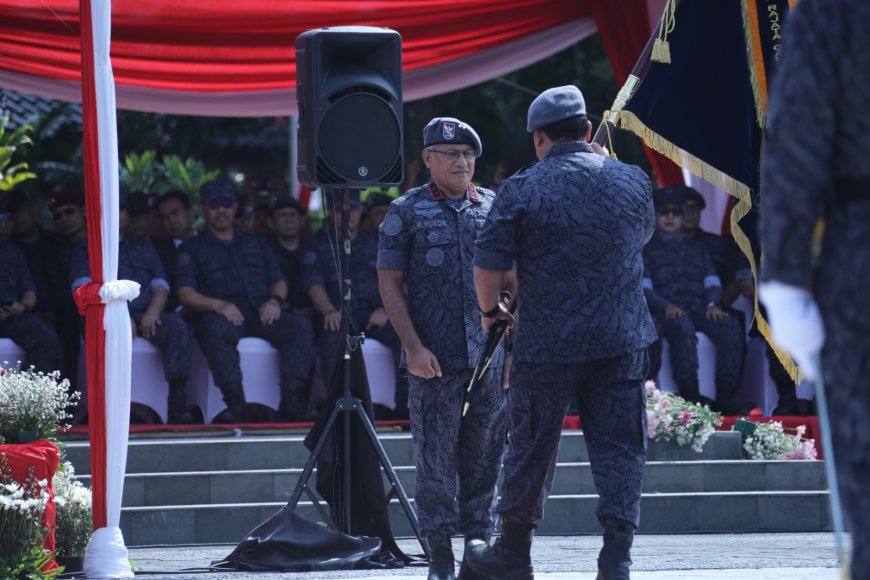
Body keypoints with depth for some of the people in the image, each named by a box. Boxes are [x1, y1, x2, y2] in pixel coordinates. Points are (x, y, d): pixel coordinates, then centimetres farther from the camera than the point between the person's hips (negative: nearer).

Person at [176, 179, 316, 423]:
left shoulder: (255, 244, 30)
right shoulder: (192, 248, 17)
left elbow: (278, 282, 24)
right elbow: (185, 293, 3)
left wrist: (275, 300, -1)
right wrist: (218, 305, -16)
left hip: (260, 315, 4)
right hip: (219, 314, -4)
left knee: (300, 326, -25)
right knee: (217, 331, -40)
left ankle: (291, 402, -35)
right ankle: (236, 404, -48)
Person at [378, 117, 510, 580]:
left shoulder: (494, 207, 11)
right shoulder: (407, 212, 2)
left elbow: (512, 277, 16)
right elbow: (390, 284, 0)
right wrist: (413, 346, -10)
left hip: (490, 354, 3)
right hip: (434, 359, -3)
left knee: (484, 458, 6)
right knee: (436, 459, -1)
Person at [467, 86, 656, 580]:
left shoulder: (522, 190, -7)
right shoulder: (632, 181, 3)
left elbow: (489, 268, -6)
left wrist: (489, 310, 13)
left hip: (548, 343, -2)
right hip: (623, 341, 2)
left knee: (533, 447, 10)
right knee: (620, 447, 4)